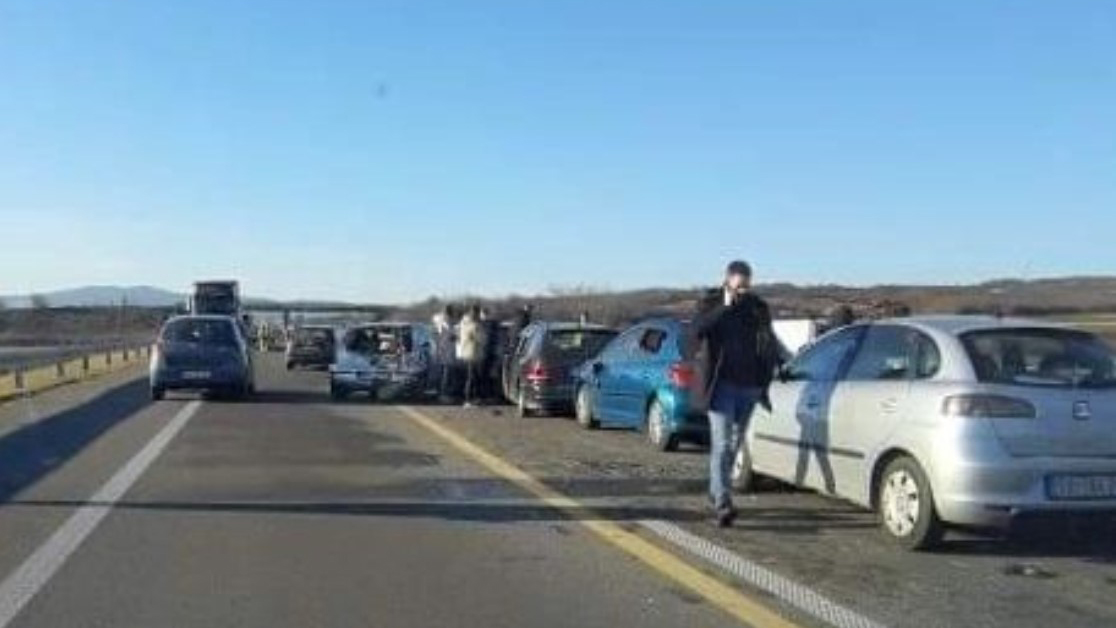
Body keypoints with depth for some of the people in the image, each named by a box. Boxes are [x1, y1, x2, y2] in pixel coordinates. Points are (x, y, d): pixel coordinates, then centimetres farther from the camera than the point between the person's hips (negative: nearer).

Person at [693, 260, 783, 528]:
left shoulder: (758, 306, 10)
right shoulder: (711, 303, 1)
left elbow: (770, 343, 16)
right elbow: (699, 328, -17)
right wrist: (726, 307, -19)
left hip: (749, 385, 4)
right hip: (721, 385, -4)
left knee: (733, 445, 15)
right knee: (722, 445, -13)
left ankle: (716, 492, 33)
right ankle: (722, 504, -19)